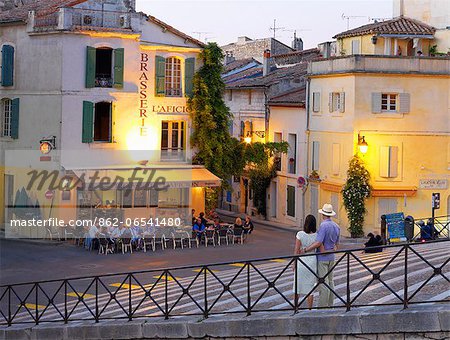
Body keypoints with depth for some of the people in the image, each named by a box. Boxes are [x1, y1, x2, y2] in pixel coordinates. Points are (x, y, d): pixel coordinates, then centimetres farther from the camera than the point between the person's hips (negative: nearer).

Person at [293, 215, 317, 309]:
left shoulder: (300, 234, -11)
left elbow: (296, 250, -8)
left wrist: (295, 263, 3)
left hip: (301, 261, -1)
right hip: (312, 261, 1)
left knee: (298, 285, 14)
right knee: (310, 287, 9)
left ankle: (295, 306, 24)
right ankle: (309, 309, 13)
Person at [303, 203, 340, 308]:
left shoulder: (324, 226, -19)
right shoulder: (336, 226, 8)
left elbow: (318, 243, -26)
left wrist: (305, 250, -17)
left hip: (322, 257, -8)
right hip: (331, 257, 8)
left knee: (323, 282, -5)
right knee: (330, 281, 14)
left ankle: (322, 306, -3)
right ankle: (330, 305, 20)